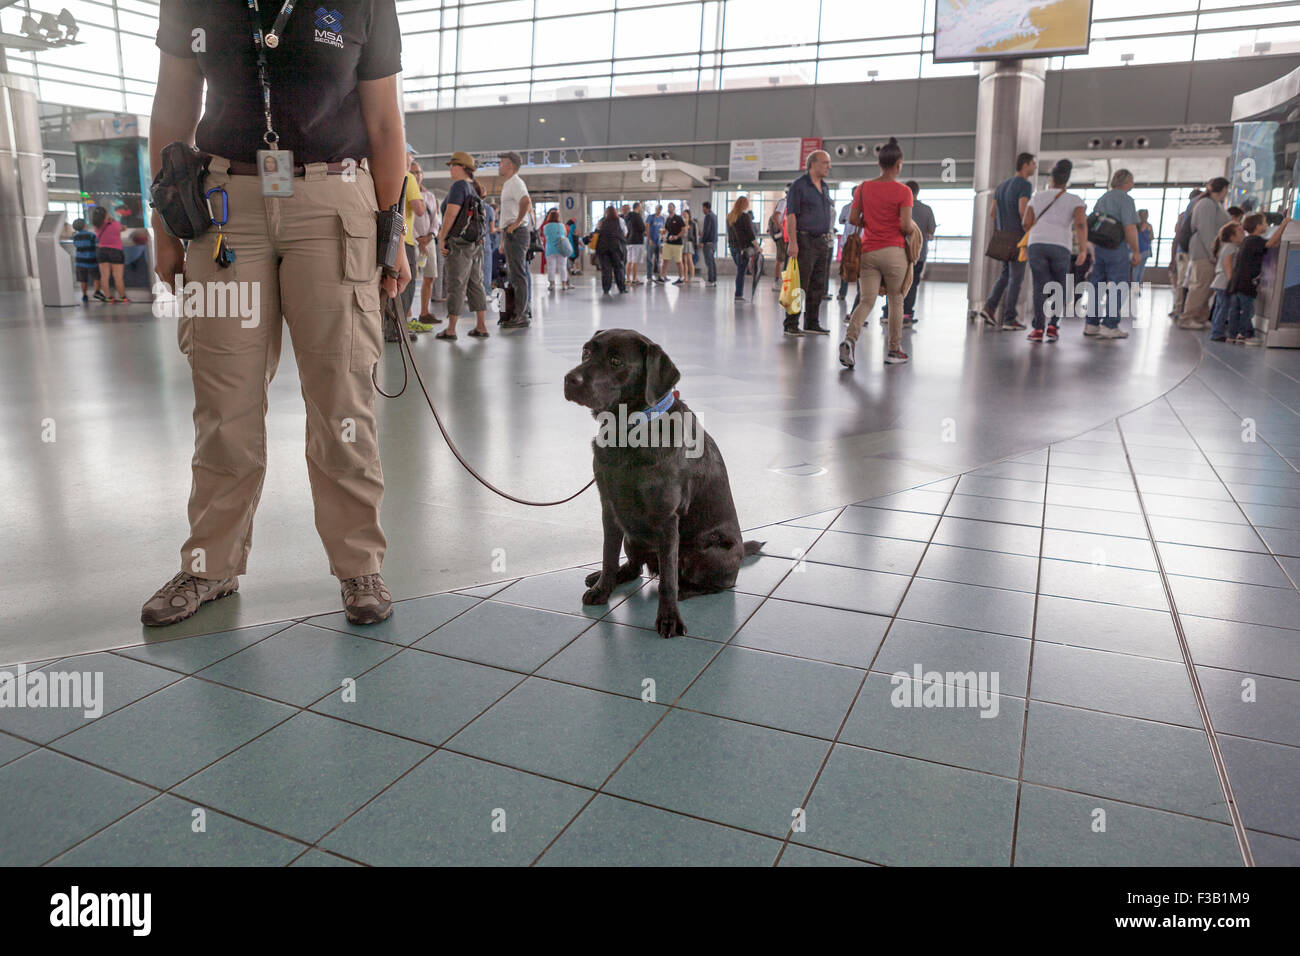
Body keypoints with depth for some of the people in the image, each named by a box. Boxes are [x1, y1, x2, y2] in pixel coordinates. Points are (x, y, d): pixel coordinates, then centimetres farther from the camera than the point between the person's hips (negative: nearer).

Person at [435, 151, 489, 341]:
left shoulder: (459, 186, -10)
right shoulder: (474, 188, 16)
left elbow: (451, 214, -17)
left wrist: (442, 238, -11)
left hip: (460, 243, -8)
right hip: (477, 243, 8)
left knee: (456, 286, -5)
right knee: (476, 285, 10)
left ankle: (450, 330, -2)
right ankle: (482, 327, 11)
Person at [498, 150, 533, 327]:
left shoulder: (515, 183, -12)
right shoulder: (510, 183, 20)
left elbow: (526, 201, -31)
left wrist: (517, 222, -24)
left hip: (516, 233, -11)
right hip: (513, 234, 11)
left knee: (518, 275, -10)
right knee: (515, 275, 14)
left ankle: (521, 316, -9)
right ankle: (524, 312, 19)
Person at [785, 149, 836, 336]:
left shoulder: (825, 187, 18)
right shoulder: (799, 185, -6)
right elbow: (791, 215, -12)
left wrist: (829, 238, 17)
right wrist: (792, 242, -20)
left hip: (823, 242, 8)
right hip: (805, 242, -8)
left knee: (818, 286, 9)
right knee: (799, 285, -7)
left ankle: (812, 323, 16)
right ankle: (791, 325, -3)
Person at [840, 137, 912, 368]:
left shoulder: (864, 187, 5)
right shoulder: (903, 191, -6)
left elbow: (853, 219, 4)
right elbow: (905, 225, -12)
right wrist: (911, 233, 9)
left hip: (868, 251, 3)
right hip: (893, 251, -3)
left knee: (867, 301, 3)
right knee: (896, 301, 10)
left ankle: (850, 338, -22)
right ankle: (894, 351, 17)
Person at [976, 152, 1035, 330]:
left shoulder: (1002, 184, 15)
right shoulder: (1025, 185, -10)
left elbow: (992, 212, 15)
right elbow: (1023, 210, -22)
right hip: (1018, 236, -7)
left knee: (1006, 273, 17)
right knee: (1016, 277, -1)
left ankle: (989, 308, 1)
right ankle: (1009, 319, 1)